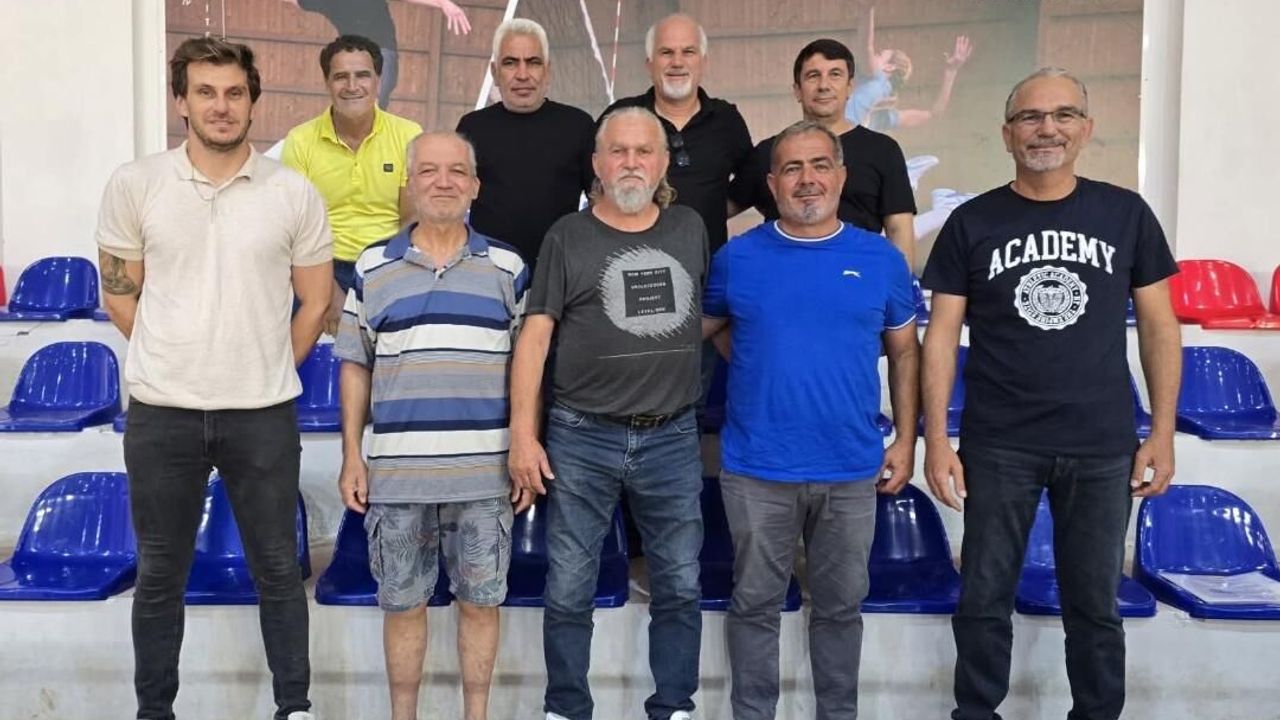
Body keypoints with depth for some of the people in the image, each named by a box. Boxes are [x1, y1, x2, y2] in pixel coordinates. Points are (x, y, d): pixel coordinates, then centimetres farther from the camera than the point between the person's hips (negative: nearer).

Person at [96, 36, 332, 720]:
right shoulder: (134, 185, -1)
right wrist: (176, 364, 7)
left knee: (278, 569, 10)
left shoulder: (294, 193, -1)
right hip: (160, 413, 1)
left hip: (263, 415, 0)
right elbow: (119, 295, 7)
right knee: (159, 574, 12)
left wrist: (265, 373, 6)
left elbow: (315, 302, 6)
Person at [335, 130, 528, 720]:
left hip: (486, 472, 0)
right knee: (402, 604, 10)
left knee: (481, 601, 9)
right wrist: (352, 456, 3)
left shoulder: (507, 267, 4)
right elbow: (355, 367, 8)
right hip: (397, 472, 1)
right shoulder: (372, 267, 5)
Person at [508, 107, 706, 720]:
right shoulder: (568, 237, 0)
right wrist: (523, 435, -10)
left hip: (673, 440, 2)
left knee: (680, 588, 9)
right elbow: (534, 336, -4)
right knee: (568, 591, 6)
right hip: (581, 440, -2)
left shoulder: (691, 229, 9)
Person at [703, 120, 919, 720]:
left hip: (852, 471, 1)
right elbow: (694, 330, 12)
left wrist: (906, 440, 3)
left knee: (841, 605, 15)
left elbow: (904, 353, 7)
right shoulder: (737, 257, 0)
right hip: (755, 470, -1)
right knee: (755, 603, 11)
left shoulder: (881, 260, 2)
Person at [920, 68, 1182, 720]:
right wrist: (936, 439, -6)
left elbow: (1159, 326, 6)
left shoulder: (1126, 214, 3)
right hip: (997, 446, 0)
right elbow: (942, 335, 0)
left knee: (1095, 605, 11)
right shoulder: (972, 223, 0)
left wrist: (1162, 432, 1)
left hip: (1102, 448, 1)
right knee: (984, 599, 8)